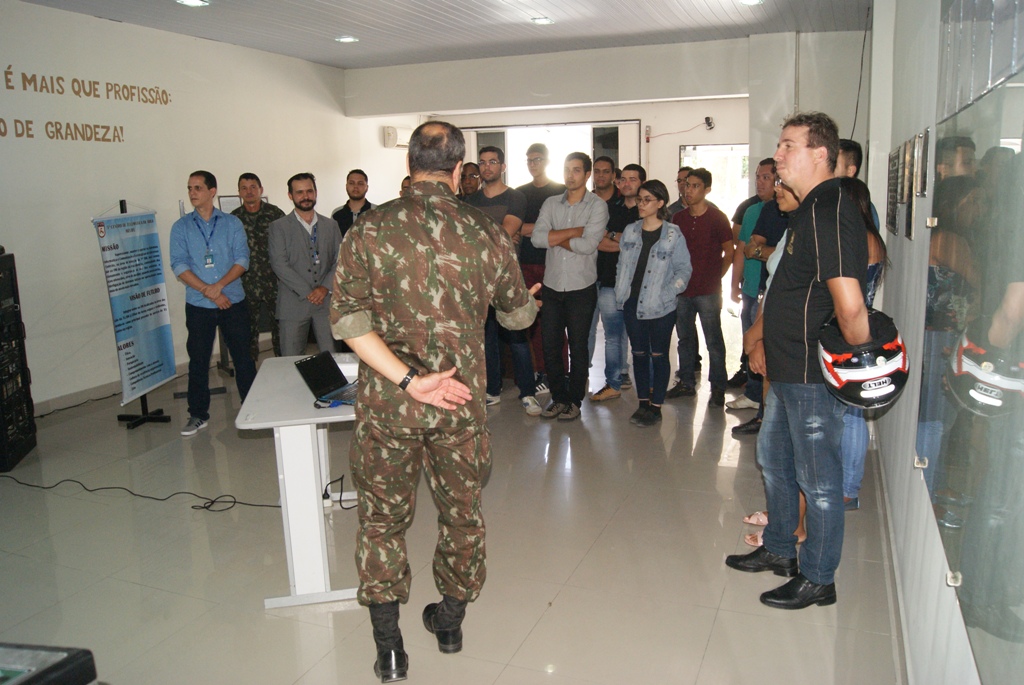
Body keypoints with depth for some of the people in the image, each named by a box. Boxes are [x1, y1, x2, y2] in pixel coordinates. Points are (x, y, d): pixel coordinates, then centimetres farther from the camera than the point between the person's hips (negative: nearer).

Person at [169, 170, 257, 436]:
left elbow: (242, 260, -4)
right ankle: (198, 414, 19)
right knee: (198, 360, 7)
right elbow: (179, 266, -4)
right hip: (198, 305, 1)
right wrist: (209, 292, -14)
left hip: (233, 302, 0)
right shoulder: (181, 227, 4)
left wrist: (218, 286, -17)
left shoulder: (232, 223, 3)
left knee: (243, 356, 5)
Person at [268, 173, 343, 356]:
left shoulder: (331, 225, 15)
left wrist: (325, 287, -8)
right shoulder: (279, 227, 5)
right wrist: (307, 292, -12)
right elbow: (279, 264, -5)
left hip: (326, 301, 2)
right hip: (294, 304, -2)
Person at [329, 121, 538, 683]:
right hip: (462, 403, 1)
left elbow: (346, 316, -15)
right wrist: (531, 299, 32)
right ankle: (451, 620, 39)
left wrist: (405, 379, -15)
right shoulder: (486, 233, -5)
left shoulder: (369, 229, -7)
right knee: (462, 512, 20)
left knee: (383, 516, 16)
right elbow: (518, 315, 8)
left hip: (387, 405, 0)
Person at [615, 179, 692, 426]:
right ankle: (643, 403, 23)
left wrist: (667, 293, -13)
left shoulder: (673, 235, -6)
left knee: (658, 356, 5)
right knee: (639, 354, 11)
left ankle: (656, 407, 14)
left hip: (660, 307, -4)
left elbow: (684, 270, -4)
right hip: (632, 304, 4)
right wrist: (621, 292, 6)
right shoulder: (630, 231, 7)